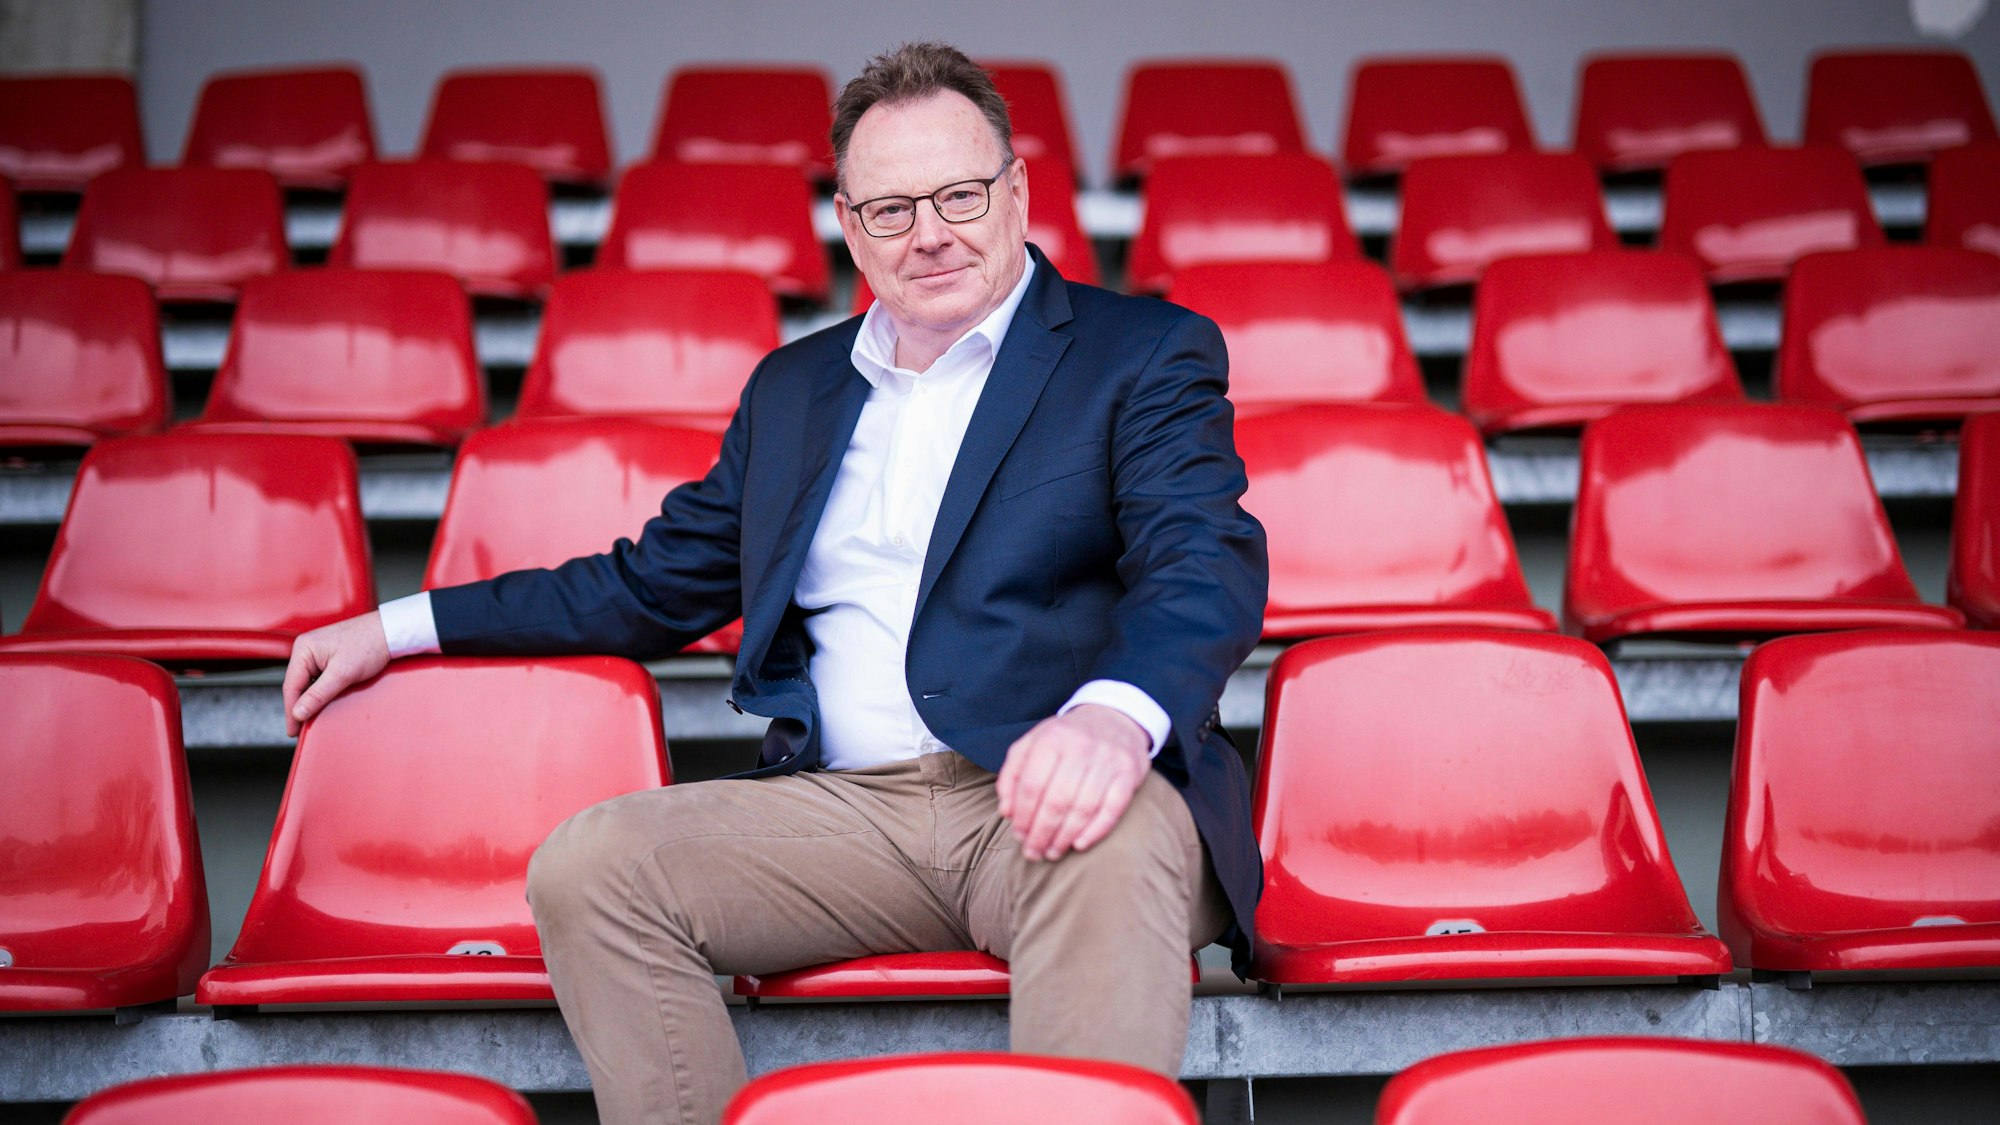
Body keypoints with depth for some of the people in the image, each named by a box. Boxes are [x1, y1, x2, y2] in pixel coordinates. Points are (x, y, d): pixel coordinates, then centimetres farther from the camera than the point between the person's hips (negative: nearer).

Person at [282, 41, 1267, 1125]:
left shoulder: (1146, 355, 7)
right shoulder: (792, 386, 23)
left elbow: (1208, 564, -9)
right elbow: (657, 580, 29)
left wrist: (1114, 714, -33)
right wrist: (402, 626, 24)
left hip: (1049, 802, -4)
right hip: (849, 810, 4)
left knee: (1121, 844, -38)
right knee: (584, 865, -18)